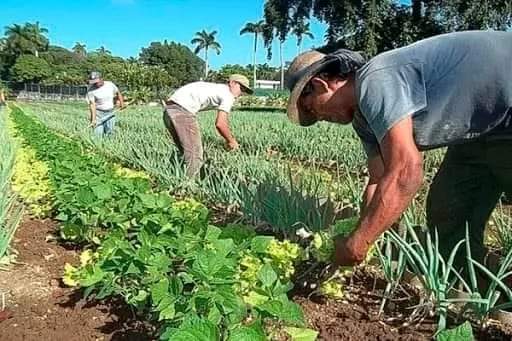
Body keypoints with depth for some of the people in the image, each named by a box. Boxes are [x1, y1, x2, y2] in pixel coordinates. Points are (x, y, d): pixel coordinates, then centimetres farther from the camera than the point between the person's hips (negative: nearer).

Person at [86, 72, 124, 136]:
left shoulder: (110, 85, 0)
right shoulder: (91, 90, -9)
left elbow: (118, 93, 21)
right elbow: (92, 105, -16)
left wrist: (121, 102, 10)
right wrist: (93, 119, -24)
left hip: (110, 113, 2)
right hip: (98, 113, -2)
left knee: (109, 133, 0)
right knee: (98, 134, -10)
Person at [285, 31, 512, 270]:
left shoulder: (375, 82, -26)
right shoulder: (364, 116, 5)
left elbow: (404, 175, -34)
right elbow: (380, 181, 7)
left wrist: (356, 245, -26)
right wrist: (357, 239, 3)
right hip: (482, 129, 9)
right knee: (446, 215, 11)